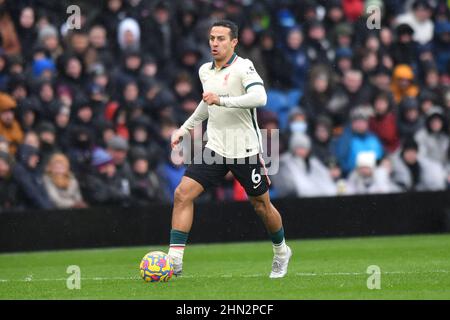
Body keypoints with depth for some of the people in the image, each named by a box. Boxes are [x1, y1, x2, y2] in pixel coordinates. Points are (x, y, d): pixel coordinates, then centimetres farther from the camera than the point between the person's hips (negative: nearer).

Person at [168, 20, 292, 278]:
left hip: (246, 150, -5)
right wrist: (185, 129, 28)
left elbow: (260, 97, -31)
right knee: (183, 194, -12)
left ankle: (281, 252, 36)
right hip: (215, 149, 5)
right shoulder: (205, 71, 8)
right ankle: (175, 259, -12)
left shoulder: (243, 67, -13)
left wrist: (222, 100, -34)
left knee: (262, 205, 9)